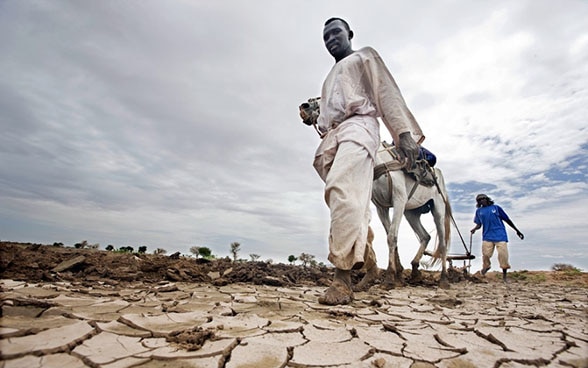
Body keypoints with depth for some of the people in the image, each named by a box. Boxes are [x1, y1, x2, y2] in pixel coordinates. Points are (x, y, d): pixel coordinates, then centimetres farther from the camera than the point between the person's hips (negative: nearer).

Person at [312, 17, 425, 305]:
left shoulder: (364, 56, 21)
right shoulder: (330, 78, 38)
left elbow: (387, 92, 4)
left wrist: (404, 132, -10)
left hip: (357, 125, -7)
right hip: (330, 137, 7)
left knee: (342, 190, -30)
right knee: (349, 203, -1)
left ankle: (342, 277, -33)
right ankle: (370, 265, 12)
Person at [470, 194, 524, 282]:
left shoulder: (496, 208, 8)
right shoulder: (479, 211, 12)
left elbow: (507, 220, 13)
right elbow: (479, 224, 13)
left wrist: (517, 231, 14)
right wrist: (474, 229, -9)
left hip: (500, 235, -1)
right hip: (487, 236, 1)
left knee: (503, 255, -4)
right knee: (485, 255, -4)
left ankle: (504, 275, 13)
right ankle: (486, 267, 27)